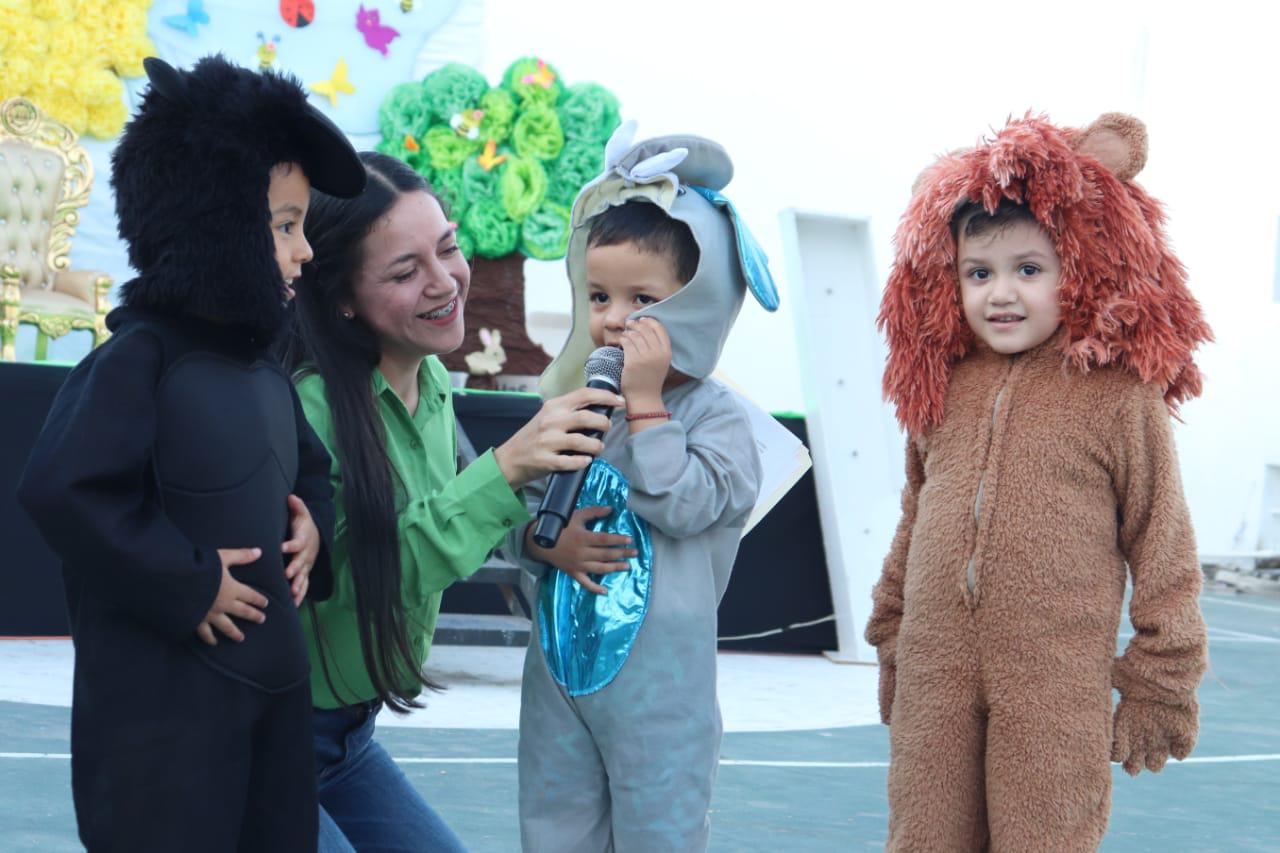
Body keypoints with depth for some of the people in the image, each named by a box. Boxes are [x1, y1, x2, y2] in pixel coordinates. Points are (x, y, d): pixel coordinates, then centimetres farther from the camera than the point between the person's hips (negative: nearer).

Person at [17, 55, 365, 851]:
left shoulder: (265, 366, 11)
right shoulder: (136, 359, -16)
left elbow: (309, 467, 28)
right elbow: (60, 490, -28)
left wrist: (314, 524, 4)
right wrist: (185, 584, -22)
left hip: (275, 682, 9)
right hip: (162, 703, -8)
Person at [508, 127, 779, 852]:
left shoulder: (715, 415, -8)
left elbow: (682, 505, -23)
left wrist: (647, 401, -19)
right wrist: (544, 541, -12)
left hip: (660, 686, -5)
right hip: (561, 663, 5)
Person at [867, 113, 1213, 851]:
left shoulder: (1119, 397, -6)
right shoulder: (941, 390, 8)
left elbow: (1164, 552, -3)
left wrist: (1160, 686, -3)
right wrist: (891, 639, 20)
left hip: (1056, 691, -4)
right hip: (933, 684, 4)